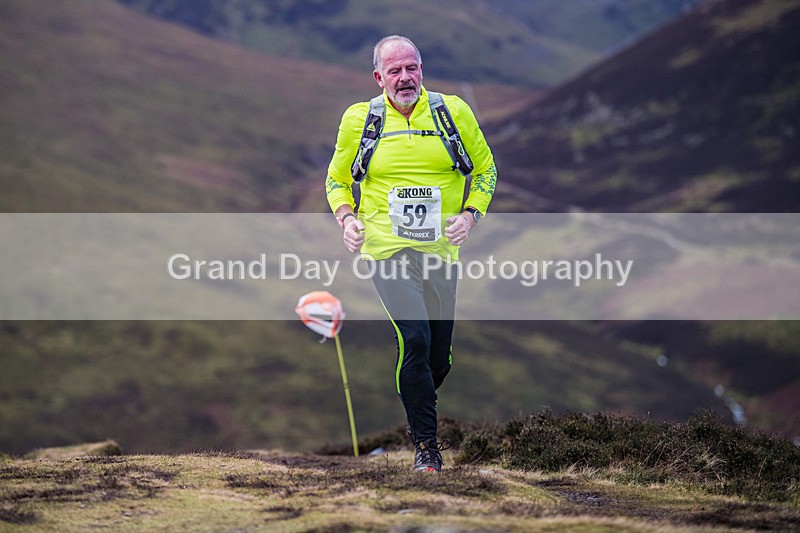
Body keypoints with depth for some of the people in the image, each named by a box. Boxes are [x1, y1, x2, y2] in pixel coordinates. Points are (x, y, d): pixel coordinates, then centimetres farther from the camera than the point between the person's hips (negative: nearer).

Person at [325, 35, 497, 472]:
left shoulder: (453, 112, 2)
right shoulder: (359, 120, 2)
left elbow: (485, 169, 14)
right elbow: (337, 179, 16)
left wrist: (470, 214, -3)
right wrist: (346, 218, -3)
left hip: (441, 251, 2)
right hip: (387, 249, -2)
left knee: (439, 356, 8)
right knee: (414, 339, -20)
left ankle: (417, 416, 38)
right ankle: (425, 444, -8)